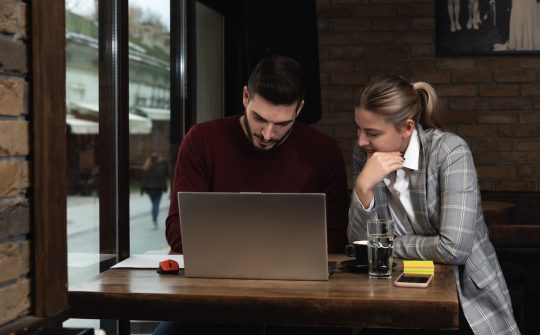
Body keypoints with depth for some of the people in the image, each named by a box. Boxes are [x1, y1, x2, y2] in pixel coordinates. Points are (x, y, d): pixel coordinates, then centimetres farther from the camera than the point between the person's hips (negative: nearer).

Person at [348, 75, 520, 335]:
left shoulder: (449, 152, -17)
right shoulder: (364, 155, -2)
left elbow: (454, 248, -26)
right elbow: (360, 244, -4)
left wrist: (388, 244, -12)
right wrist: (363, 187, -20)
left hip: (467, 294, -3)